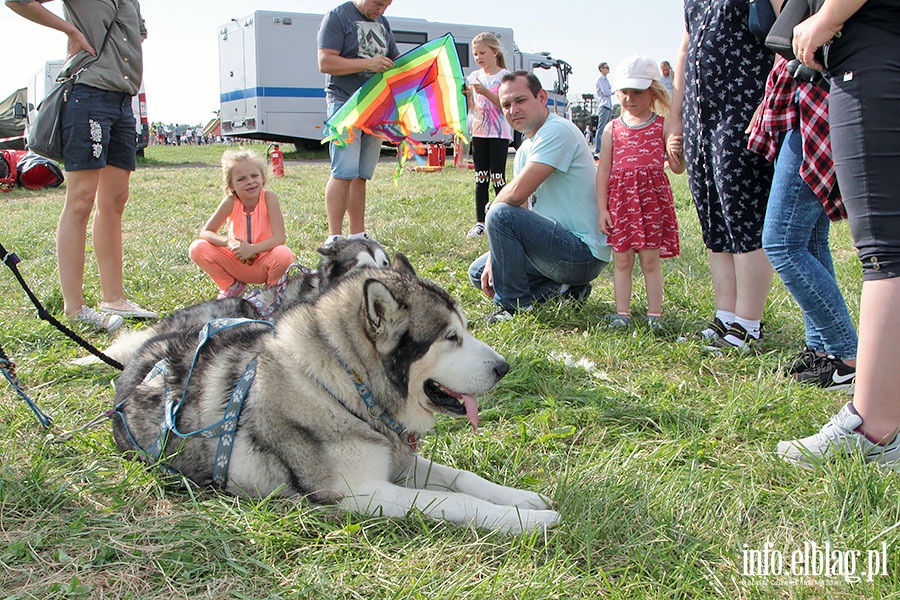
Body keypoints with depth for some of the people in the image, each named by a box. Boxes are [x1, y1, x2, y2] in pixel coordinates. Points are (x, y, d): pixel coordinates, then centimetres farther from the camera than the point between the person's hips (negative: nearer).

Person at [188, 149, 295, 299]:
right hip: (237, 262, 2)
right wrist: (228, 241, -31)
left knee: (284, 254, -34)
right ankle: (231, 286, 9)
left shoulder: (269, 197, -18)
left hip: (264, 264, -2)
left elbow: (279, 237, -24)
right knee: (197, 249, -16)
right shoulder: (230, 202, -13)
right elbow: (205, 232, -11)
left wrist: (252, 249, -38)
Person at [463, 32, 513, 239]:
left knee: (498, 178, -5)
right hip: (479, 132, 5)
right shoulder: (474, 76, 11)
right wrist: (466, 95, -12)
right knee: (481, 178, 4)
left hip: (499, 133, -4)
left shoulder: (504, 76, -2)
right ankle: (480, 222, 6)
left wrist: (485, 92, -22)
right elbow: (469, 108, 9)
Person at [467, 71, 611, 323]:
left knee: (501, 214, -25)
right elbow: (520, 207, 11)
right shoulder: (525, 150, 12)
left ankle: (513, 306, -10)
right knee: (479, 272, 14)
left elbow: (517, 193, -26)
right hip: (565, 245, 10)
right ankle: (562, 289, 8)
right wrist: (493, 261, 0)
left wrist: (491, 210, -4)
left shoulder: (558, 130, -18)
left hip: (585, 253, -10)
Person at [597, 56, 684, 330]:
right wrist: (602, 208, 1)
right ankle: (622, 312, 14)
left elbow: (677, 168, 1)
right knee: (622, 259, 6)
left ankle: (654, 314, 10)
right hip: (620, 198, 2)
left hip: (653, 196, -2)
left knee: (650, 260, 2)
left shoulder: (662, 125, 3)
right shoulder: (612, 129, 7)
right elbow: (603, 170, 6)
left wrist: (677, 157, -23)